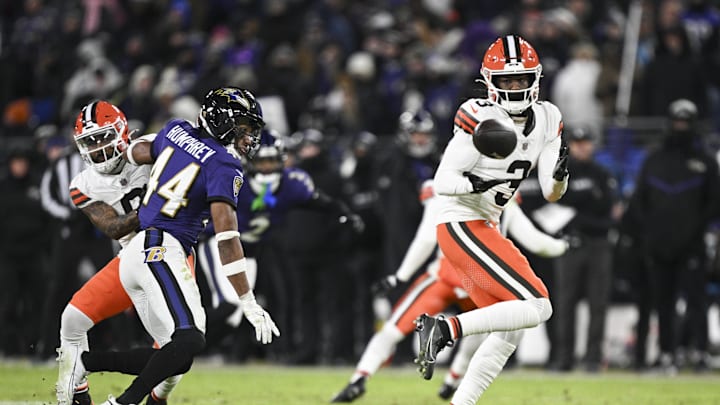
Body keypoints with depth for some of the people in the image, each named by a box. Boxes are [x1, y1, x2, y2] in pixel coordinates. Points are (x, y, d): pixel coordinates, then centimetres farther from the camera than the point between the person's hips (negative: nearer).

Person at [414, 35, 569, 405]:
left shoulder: (546, 120, 6)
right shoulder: (480, 119, -17)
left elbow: (551, 193, 7)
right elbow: (442, 182, -16)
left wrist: (560, 173, -15)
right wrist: (478, 185, -34)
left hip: (484, 229, 9)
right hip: (462, 226, -9)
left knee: (509, 330, 11)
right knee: (537, 306, -17)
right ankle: (444, 329, -15)